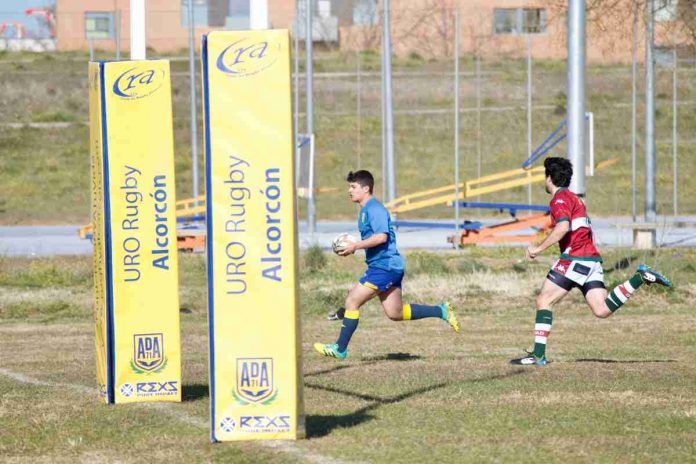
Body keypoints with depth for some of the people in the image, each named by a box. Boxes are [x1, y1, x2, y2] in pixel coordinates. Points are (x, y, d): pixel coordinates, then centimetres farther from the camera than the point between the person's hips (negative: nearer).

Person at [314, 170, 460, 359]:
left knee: (352, 301, -10)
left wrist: (355, 246, -21)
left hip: (384, 266, -11)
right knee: (395, 313, 13)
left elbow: (381, 237, -25)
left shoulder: (374, 209, -14)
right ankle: (442, 311, 18)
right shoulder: (365, 210, 18)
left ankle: (340, 348, -6)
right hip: (389, 266, 11)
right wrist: (353, 246, 12)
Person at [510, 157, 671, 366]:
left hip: (575, 258, -9)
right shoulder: (573, 198, 25)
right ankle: (640, 278, -5)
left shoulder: (560, 199, -6)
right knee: (602, 310, -1)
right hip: (592, 259, 9)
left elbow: (563, 227, -24)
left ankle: (538, 355, -9)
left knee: (543, 301, -4)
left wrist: (538, 249, -21)